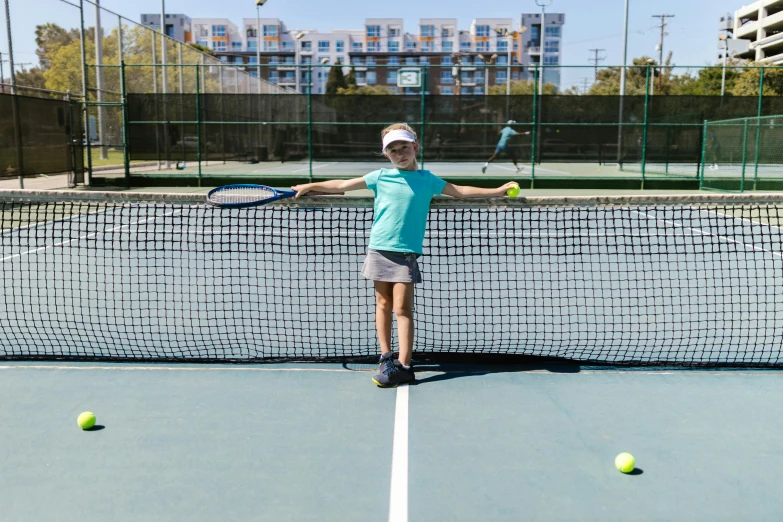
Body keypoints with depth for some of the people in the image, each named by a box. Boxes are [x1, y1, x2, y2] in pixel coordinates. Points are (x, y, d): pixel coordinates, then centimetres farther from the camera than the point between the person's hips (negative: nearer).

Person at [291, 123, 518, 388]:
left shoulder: (427, 180, 7)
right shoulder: (380, 177, 7)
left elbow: (460, 191, 14)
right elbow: (342, 185, 12)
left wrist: (498, 190, 12)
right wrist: (310, 186, 11)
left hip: (406, 253, -2)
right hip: (379, 249, 2)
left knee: (402, 307, -7)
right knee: (383, 305, 7)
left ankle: (404, 366, -5)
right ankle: (386, 357, 19)